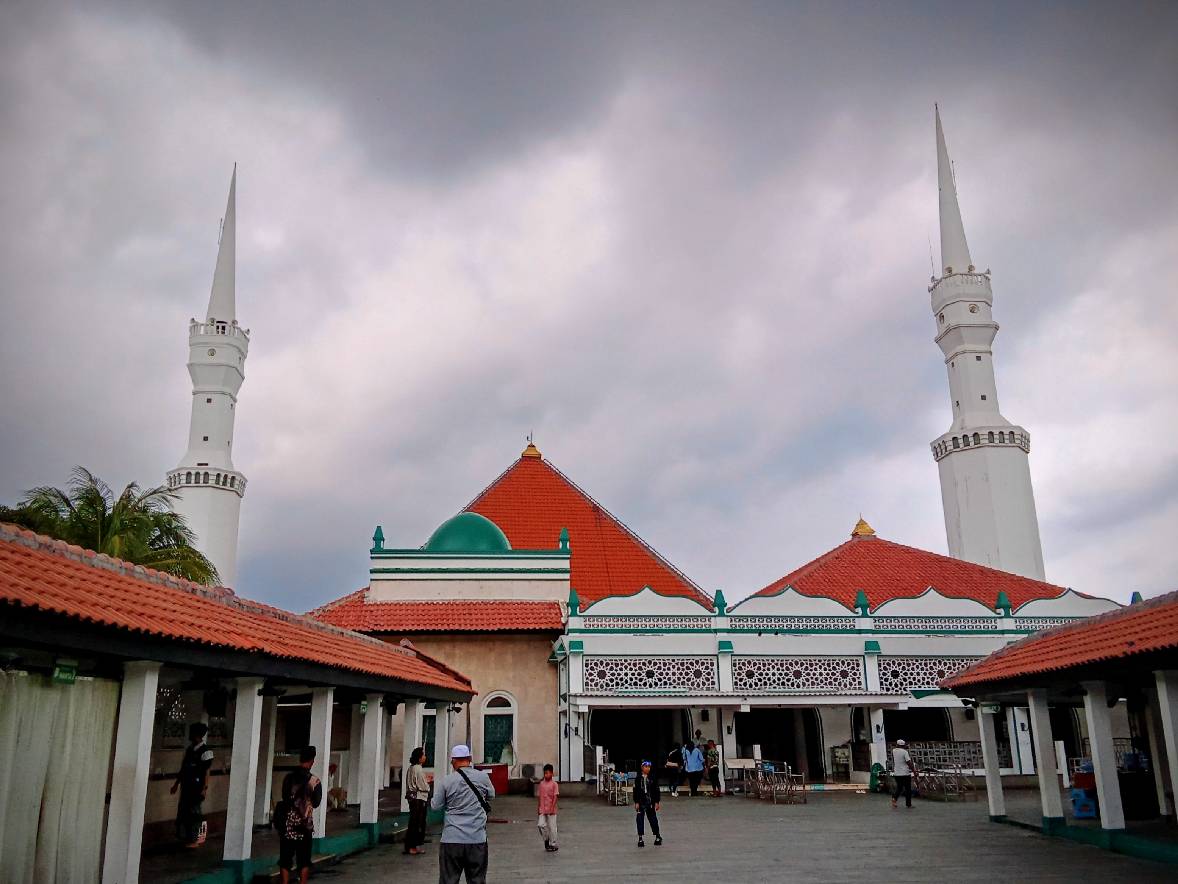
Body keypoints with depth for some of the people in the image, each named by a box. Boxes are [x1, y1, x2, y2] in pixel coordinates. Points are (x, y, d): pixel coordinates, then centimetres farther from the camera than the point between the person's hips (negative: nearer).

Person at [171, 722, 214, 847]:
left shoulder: (205, 751, -13)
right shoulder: (189, 749, 10)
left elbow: (206, 771, -14)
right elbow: (183, 768, 18)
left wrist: (205, 788, -17)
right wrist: (176, 784, 20)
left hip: (197, 787, -8)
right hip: (186, 785, 8)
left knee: (194, 813, -1)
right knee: (182, 812, 11)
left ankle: (194, 840, 9)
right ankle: (184, 837, 24)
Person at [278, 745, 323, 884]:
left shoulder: (288, 778, -5)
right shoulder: (314, 781, -10)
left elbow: (285, 798, 6)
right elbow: (316, 803, 2)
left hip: (288, 824, 1)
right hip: (305, 824, -1)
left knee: (285, 859, 9)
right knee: (304, 860, 10)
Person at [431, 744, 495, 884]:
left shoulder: (446, 781, -6)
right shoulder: (483, 776, -1)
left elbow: (436, 806, 4)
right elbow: (491, 794, 16)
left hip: (451, 839, -1)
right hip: (477, 839, 1)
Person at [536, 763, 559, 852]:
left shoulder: (554, 784, -6)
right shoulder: (541, 784, 6)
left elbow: (555, 796, -10)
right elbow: (539, 796, 10)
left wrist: (552, 807, -17)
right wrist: (538, 808, 7)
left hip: (551, 810, -4)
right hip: (542, 809, 4)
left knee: (552, 827, 2)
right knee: (541, 825, -6)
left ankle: (553, 844, 15)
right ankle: (546, 840, 18)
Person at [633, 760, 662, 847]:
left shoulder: (652, 778, 0)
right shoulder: (638, 778, -3)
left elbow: (656, 790, 3)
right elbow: (635, 791, -3)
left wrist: (657, 802, 0)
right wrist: (636, 802, -7)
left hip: (651, 802, 1)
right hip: (641, 803, -1)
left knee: (653, 819, 8)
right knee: (640, 820, -1)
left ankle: (658, 836, 24)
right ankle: (640, 838, 6)